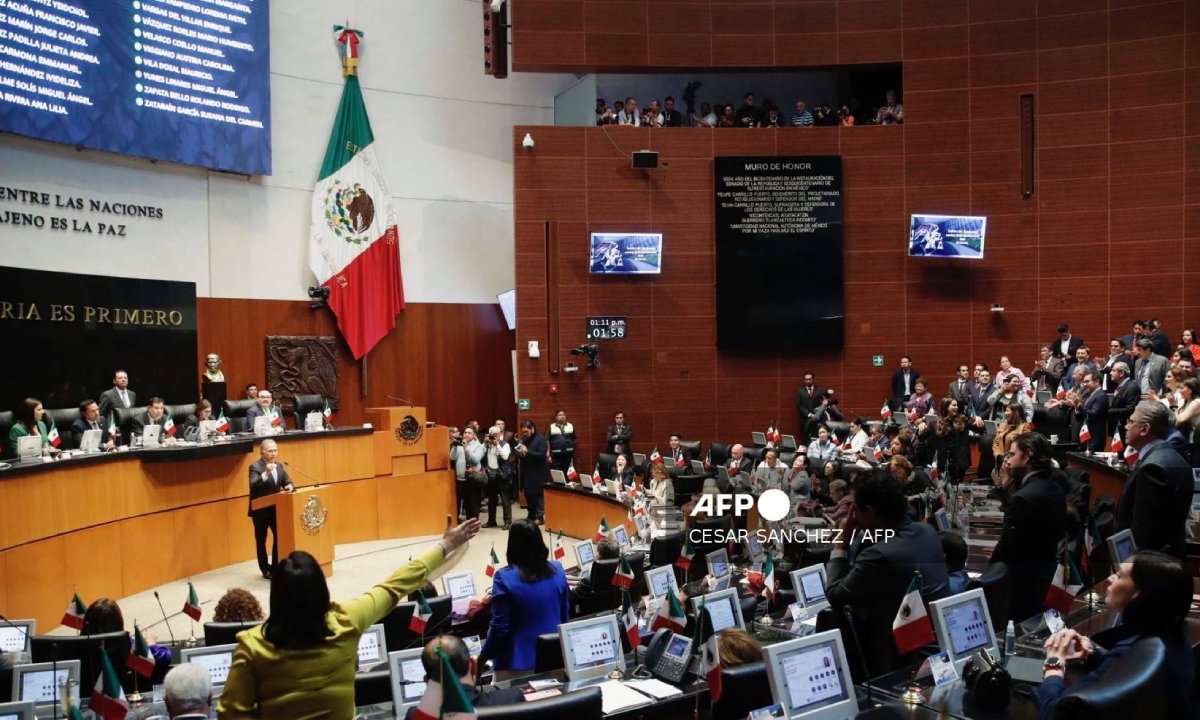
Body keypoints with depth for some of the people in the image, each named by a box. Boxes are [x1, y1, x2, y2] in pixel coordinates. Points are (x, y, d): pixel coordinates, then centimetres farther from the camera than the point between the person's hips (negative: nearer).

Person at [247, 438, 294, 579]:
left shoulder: (279, 466, 8)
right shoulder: (255, 467, -14)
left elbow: (287, 482, 8)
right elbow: (253, 486, -28)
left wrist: (290, 486, -16)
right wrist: (265, 474, -43)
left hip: (276, 509, 6)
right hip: (260, 510, -6)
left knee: (279, 537, 7)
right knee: (261, 540, 6)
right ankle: (266, 570, 14)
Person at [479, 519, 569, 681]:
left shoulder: (505, 577, -14)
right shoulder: (557, 571, 1)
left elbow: (500, 628, -14)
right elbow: (565, 617, 10)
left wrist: (482, 657, 1)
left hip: (518, 664, -4)